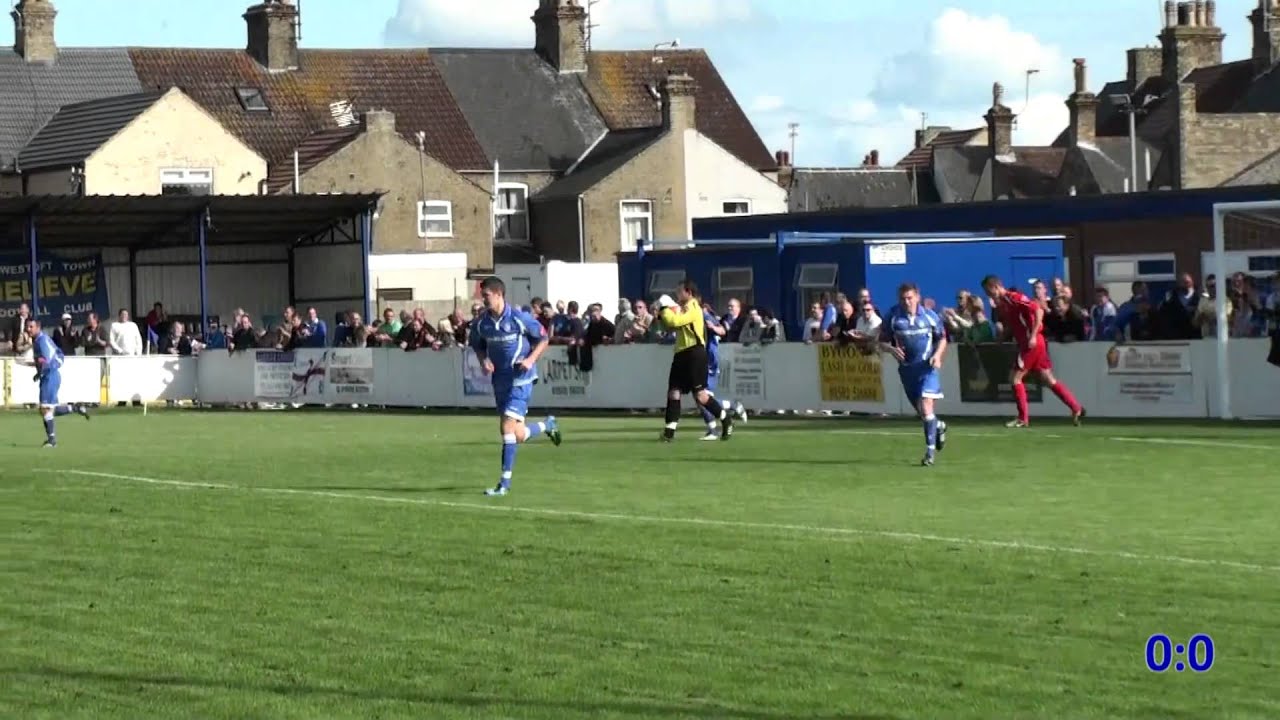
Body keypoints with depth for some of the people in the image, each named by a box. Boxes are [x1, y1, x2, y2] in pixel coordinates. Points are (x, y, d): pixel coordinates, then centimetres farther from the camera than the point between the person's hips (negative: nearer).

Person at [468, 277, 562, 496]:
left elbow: (543, 339, -2)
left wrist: (531, 359, -17)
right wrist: (484, 360, -5)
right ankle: (547, 425, 40)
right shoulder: (480, 323, 0)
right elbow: (477, 345, 17)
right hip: (500, 378, 6)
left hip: (521, 378, -6)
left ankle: (505, 482, -12)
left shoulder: (519, 318, -13)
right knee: (517, 435, 9)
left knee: (508, 427, -16)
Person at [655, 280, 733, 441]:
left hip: (694, 354, -10)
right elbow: (671, 326, 20)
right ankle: (669, 430, 0)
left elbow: (674, 321, -23)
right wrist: (663, 314, 4)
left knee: (699, 394, -8)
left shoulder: (693, 308, -9)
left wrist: (665, 309, -8)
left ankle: (726, 419, 7)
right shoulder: (684, 308, 22)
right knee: (674, 392, 1)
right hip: (682, 354, 10)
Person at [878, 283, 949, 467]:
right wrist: (892, 349, -18)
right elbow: (882, 341, 4)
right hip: (907, 368, 3)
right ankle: (939, 427, 46)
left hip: (927, 367, -3)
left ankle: (930, 451, -10)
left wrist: (937, 355, -8)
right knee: (920, 411, 13)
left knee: (926, 408, -16)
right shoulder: (893, 318, -3)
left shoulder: (929, 316, -3)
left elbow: (942, 338, 9)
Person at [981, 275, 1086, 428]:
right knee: (1048, 380, 10)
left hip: (1032, 343, -9)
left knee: (1015, 378, -6)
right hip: (1025, 344, 9)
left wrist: (1033, 336, -23)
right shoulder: (1000, 305, 14)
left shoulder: (1014, 298, -13)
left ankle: (1023, 418, 0)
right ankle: (1076, 408, 12)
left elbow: (1038, 310, -20)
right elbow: (1009, 329, 20)